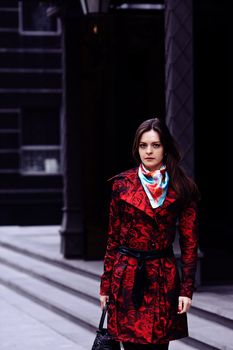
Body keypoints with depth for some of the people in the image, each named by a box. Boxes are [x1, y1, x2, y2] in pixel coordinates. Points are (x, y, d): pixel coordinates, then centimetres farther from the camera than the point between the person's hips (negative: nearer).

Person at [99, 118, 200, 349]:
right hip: (127, 278, 0)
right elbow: (113, 237, 8)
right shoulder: (122, 184, 3)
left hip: (163, 279, 0)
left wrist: (187, 289, -3)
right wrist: (105, 285, 7)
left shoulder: (182, 189, 1)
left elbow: (189, 242, 3)